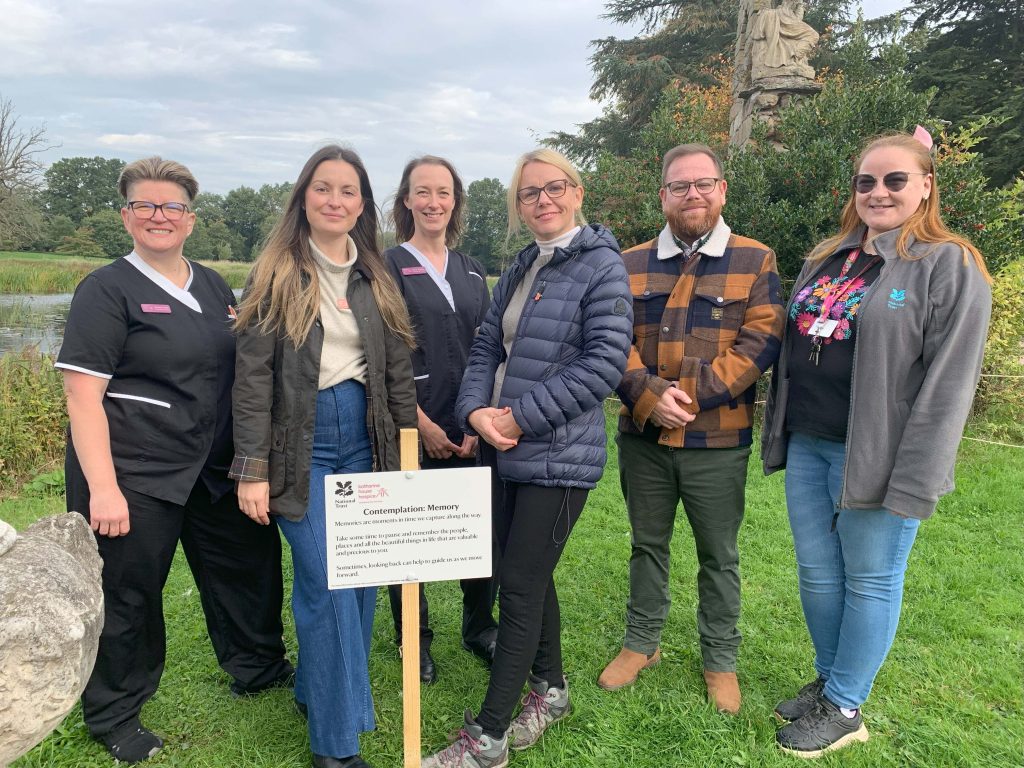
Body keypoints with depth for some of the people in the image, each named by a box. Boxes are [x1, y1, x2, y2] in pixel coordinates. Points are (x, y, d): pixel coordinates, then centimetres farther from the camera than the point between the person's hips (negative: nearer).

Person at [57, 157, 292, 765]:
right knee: (128, 597, 8)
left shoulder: (214, 287, 9)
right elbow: (82, 395, -14)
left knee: (249, 563, 16)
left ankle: (258, 667, 40)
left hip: (214, 470, 6)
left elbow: (240, 368, 20)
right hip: (132, 479, -6)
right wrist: (102, 486, -20)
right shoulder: (107, 290, -8)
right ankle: (114, 716, 32)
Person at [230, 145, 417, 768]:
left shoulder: (376, 279, 10)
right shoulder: (277, 274, -1)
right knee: (327, 584, -7)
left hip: (365, 439, 4)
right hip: (301, 443, -4)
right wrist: (252, 470, -10)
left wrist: (408, 451, 7)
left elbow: (399, 371, 11)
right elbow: (253, 375, -6)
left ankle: (316, 688, 33)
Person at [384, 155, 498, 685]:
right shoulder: (388, 269, 0)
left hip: (469, 429, 4)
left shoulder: (471, 273, 14)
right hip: (412, 430, -4)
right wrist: (422, 425, -11)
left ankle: (479, 628, 27)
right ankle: (414, 639, 26)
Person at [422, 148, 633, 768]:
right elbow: (488, 347, 10)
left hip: (559, 456, -7)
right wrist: (476, 411, -9)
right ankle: (550, 688, 39)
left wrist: (521, 416, -17)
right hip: (505, 450, 7)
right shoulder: (521, 268, 14)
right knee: (531, 575, 18)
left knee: (520, 588, 0)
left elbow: (605, 362, -18)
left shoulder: (601, 265, -9)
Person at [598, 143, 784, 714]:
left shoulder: (755, 261, -1)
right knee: (647, 544, 17)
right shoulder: (631, 265, 5)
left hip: (718, 442, -2)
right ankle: (642, 644, 37)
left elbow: (762, 343, -10)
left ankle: (721, 659, 33)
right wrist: (650, 397, -18)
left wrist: (688, 395, -18)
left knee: (719, 555, 13)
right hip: (643, 437, 2)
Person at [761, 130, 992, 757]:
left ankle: (844, 708, 24)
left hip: (875, 455, -6)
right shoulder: (826, 259, 13)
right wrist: (779, 435, 15)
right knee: (818, 574, 15)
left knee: (870, 582, 8)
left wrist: (915, 481, -17)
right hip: (807, 446, 7)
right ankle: (829, 682, 35)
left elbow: (947, 385, -14)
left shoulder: (951, 266, -8)